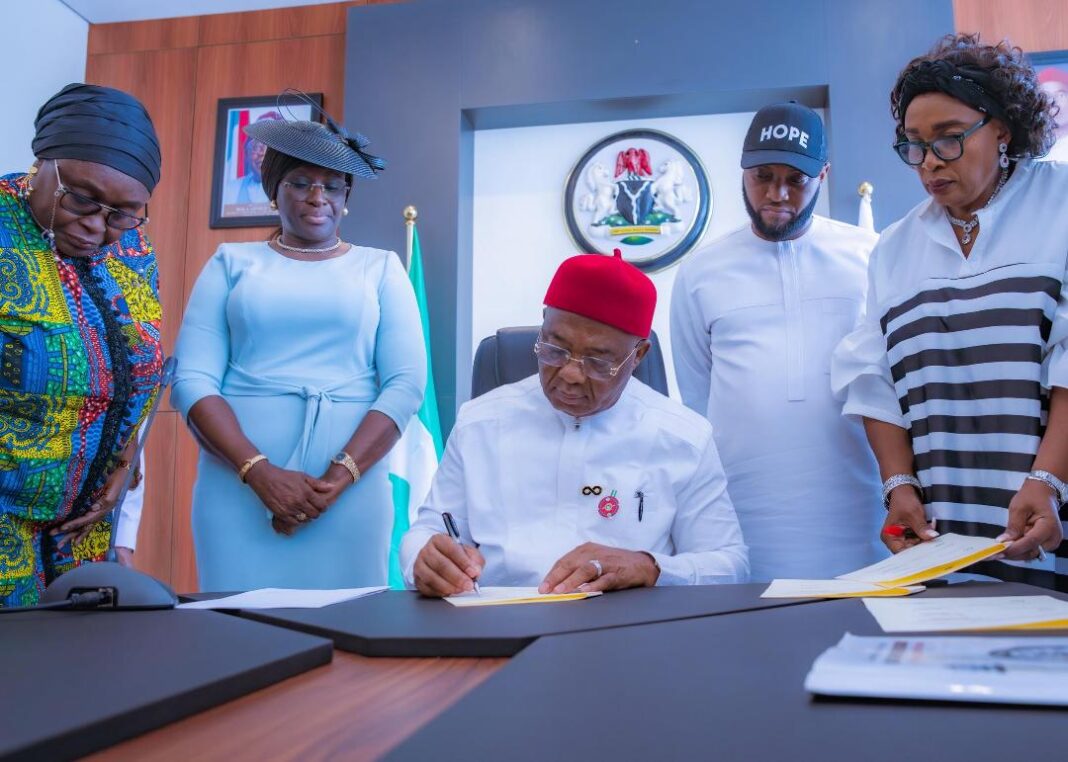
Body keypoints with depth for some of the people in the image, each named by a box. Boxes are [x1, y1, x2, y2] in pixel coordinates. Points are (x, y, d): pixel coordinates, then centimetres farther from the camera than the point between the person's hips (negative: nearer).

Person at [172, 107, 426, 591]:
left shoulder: (380, 267, 10)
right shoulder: (233, 262, 11)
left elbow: (405, 383, 0)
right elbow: (192, 380, 1)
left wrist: (339, 477, -12)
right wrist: (260, 472, -14)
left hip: (350, 490, 0)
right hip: (238, 485, 0)